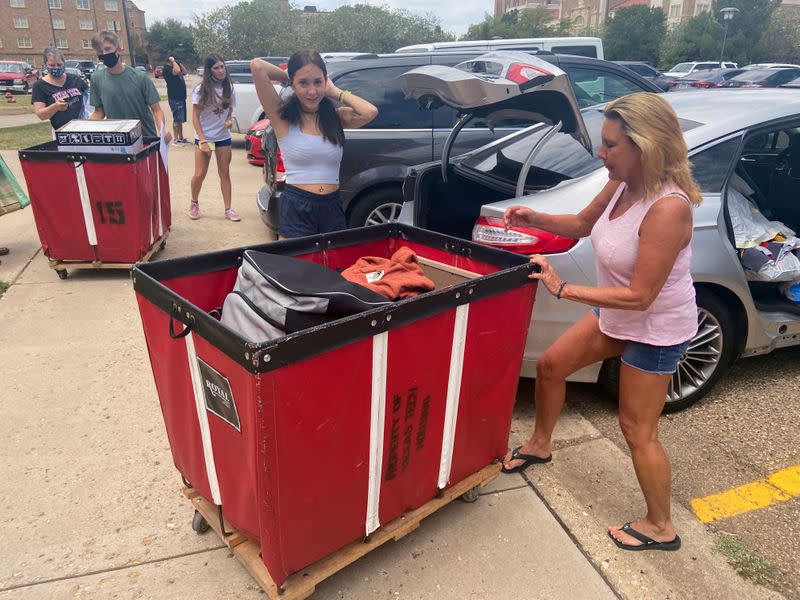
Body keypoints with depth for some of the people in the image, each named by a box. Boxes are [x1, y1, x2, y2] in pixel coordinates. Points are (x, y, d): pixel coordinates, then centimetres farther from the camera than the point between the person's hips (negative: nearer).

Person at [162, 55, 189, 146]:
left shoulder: (174, 67, 16)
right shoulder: (167, 68, -12)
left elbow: (184, 72, 18)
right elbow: (177, 71, -29)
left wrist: (179, 63, 10)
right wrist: (173, 61, -15)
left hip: (181, 97, 9)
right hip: (175, 98, -9)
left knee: (181, 119, 13)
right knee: (177, 119, -7)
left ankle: (181, 138, 20)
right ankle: (175, 139, -3)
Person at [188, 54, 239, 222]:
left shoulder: (229, 89, 0)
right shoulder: (201, 90, -10)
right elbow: (195, 117, -9)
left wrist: (229, 120, -11)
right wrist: (202, 141, -16)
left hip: (223, 137, 3)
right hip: (204, 137, -3)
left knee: (225, 173, 5)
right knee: (200, 174, -2)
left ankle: (228, 209, 11)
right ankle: (194, 203, 23)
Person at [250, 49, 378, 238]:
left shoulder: (336, 117, 6)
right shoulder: (282, 116, -3)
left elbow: (370, 112, -13)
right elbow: (257, 66, -14)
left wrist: (335, 92, 0)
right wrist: (287, 76, 4)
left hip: (333, 208, 4)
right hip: (296, 208, -3)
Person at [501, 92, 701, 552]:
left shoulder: (668, 208, -32)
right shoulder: (622, 186, -8)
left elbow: (640, 296, -30)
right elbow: (582, 225, 11)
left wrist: (562, 289, -29)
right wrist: (534, 218, -7)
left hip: (656, 330, -8)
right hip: (616, 315, 8)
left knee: (638, 431, 4)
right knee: (551, 366, 16)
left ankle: (660, 528, 28)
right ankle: (540, 445, 41)